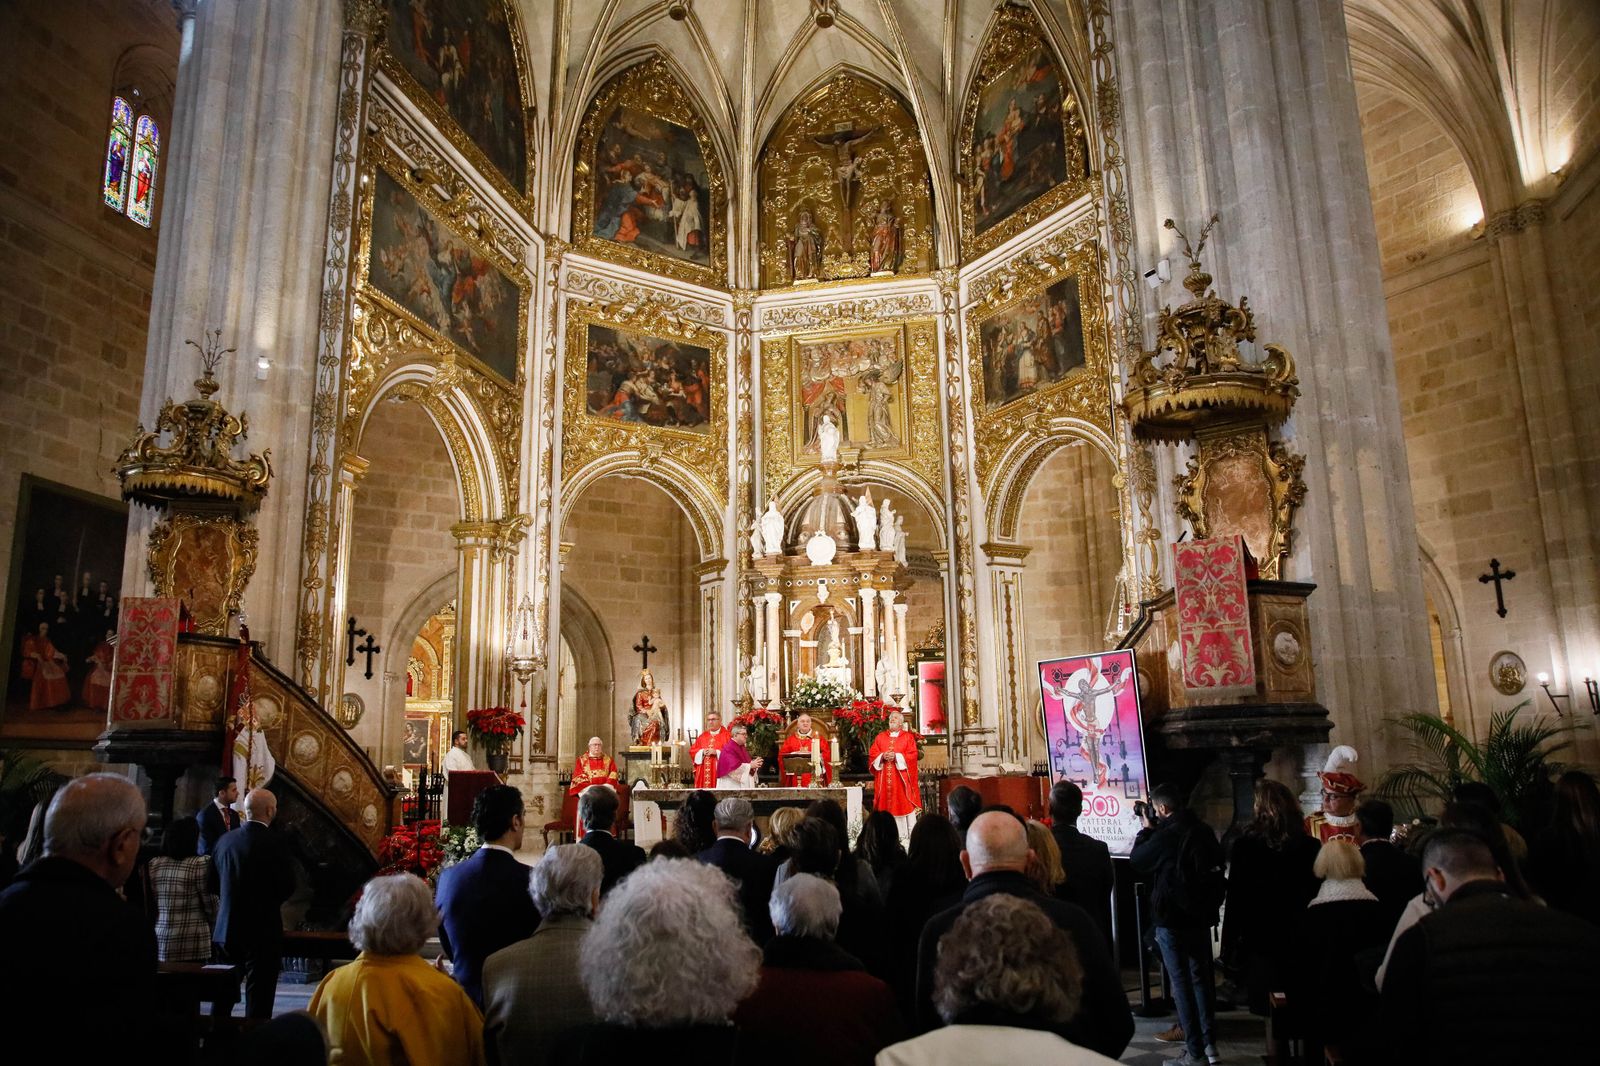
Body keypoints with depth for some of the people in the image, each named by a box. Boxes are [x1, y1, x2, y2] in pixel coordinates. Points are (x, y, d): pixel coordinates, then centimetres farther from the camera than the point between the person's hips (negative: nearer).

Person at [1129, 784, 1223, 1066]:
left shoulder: (1165, 837, -20)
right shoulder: (1204, 831, -1)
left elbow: (1135, 861, -5)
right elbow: (1217, 866, 12)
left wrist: (1146, 829, 4)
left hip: (1172, 921, -6)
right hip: (1201, 917, 6)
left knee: (1182, 982, 2)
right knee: (1201, 978, 16)